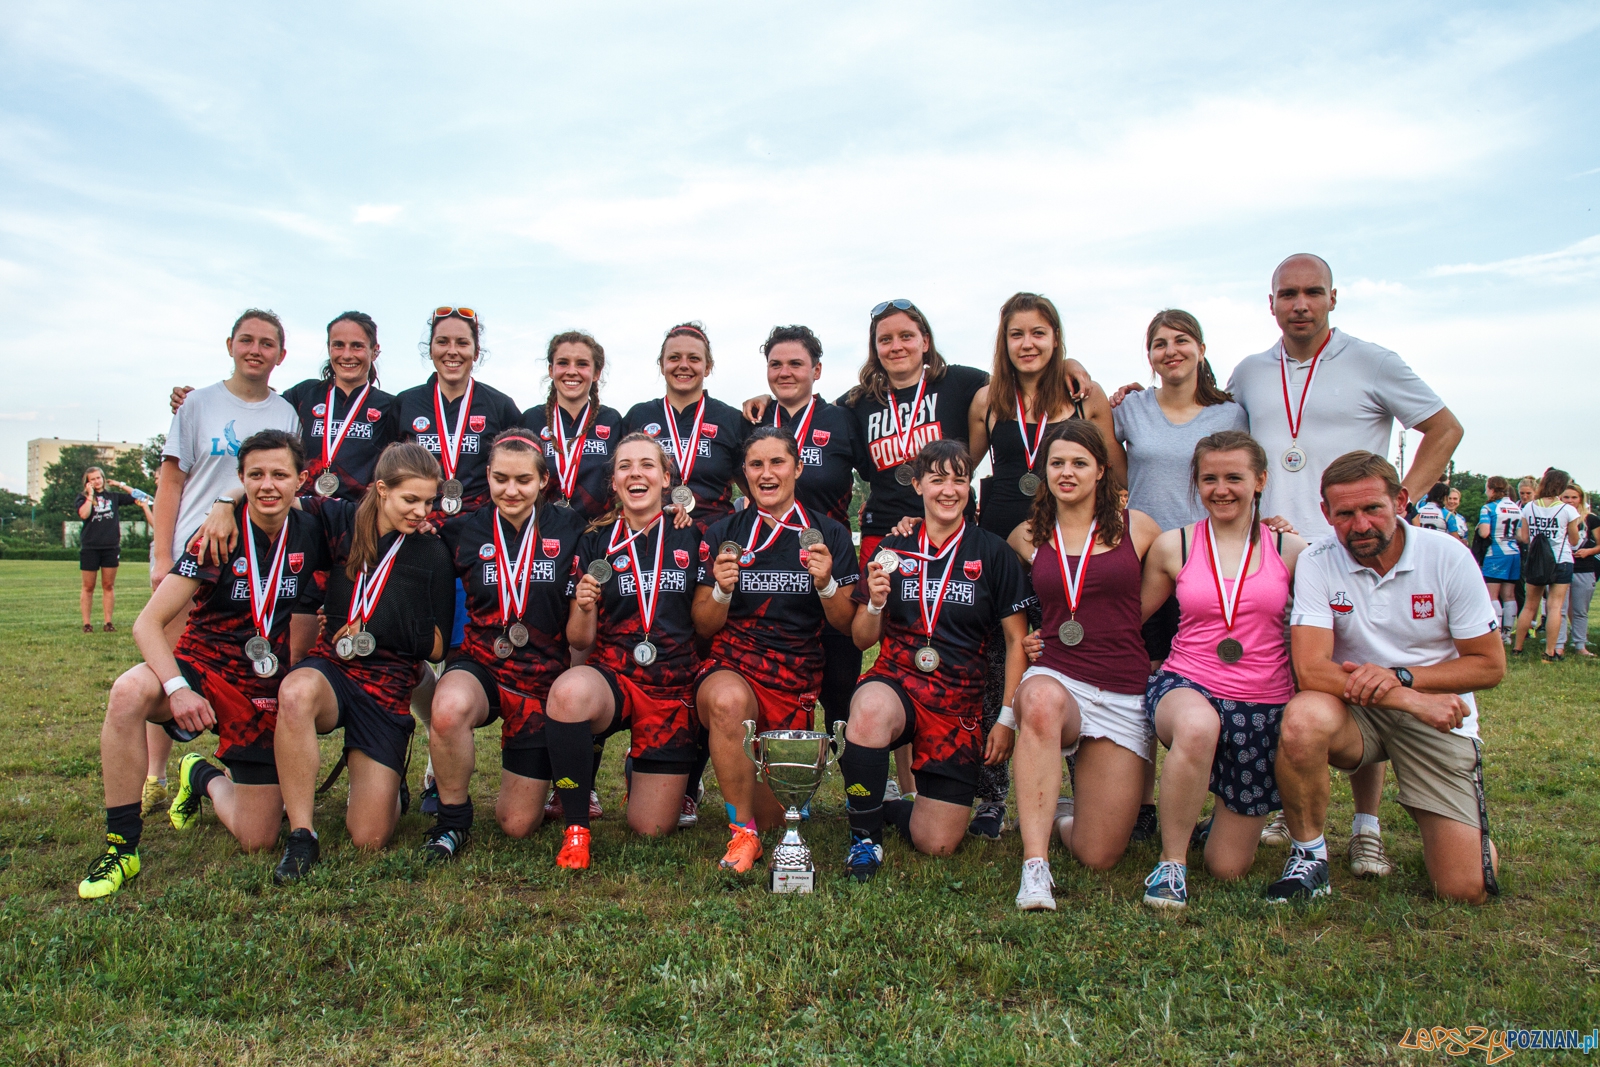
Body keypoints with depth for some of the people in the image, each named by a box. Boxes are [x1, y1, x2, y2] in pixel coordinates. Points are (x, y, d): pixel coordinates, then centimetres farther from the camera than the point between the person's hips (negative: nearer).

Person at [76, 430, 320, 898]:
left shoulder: (311, 534, -4)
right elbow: (148, 623, -14)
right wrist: (178, 688, -29)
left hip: (267, 689, 2)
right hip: (202, 666, -2)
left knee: (258, 840, -2)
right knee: (129, 693, -38)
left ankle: (203, 777, 32)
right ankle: (121, 847, -21)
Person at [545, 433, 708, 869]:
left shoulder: (691, 539, 1)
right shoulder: (596, 542, 2)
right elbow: (580, 640, 1)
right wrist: (583, 607, -17)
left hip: (674, 684, 1)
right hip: (611, 674, 0)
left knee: (652, 828, 1)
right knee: (569, 693, -38)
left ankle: (640, 767, 37)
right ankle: (576, 828, -16)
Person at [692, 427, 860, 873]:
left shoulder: (829, 535, 4)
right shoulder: (723, 534, 4)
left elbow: (847, 625, 5)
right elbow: (703, 626, 7)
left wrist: (826, 584, -14)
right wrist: (722, 590, -13)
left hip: (796, 676, 1)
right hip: (731, 666, -1)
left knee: (770, 815, -1)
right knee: (728, 700, -39)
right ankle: (742, 831, -19)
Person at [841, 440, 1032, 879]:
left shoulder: (994, 553, 2)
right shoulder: (893, 549, 5)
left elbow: (1016, 640, 5)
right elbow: (863, 639, 9)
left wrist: (1007, 718, -1)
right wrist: (876, 604, -12)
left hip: (961, 698, 0)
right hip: (896, 679, 0)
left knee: (937, 844, -5)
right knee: (870, 708, -39)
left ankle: (890, 807, 31)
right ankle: (865, 834, -15)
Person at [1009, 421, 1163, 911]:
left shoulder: (1137, 528, 4)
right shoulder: (1027, 537, 10)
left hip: (1123, 695, 0)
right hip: (1055, 679, 0)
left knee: (1098, 856, -4)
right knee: (1042, 701, -41)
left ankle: (1063, 809, 32)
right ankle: (1034, 866, -34)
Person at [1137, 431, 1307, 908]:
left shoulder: (1290, 551, 1)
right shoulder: (1172, 546, 2)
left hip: (1264, 704, 1)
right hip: (1185, 687, -1)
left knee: (1229, 865, 4)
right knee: (1198, 725, -42)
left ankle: (1230, 816, 43)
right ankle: (1171, 862, -20)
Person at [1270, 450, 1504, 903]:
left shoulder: (1448, 556, -10)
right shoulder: (1317, 562, -12)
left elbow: (1490, 665, -5)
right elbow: (1310, 669, -21)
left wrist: (1401, 678, -20)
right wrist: (1414, 703, -29)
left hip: (1439, 719, 1)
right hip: (1354, 711, -1)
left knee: (1466, 890, -9)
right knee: (1303, 719, -38)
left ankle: (1448, 827, 29)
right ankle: (1309, 857, -13)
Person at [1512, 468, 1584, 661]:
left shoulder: (1529, 507, -1)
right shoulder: (1568, 510, -8)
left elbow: (1525, 537, 1)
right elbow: (1574, 540, 0)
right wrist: (1578, 525, 15)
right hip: (1561, 562, -3)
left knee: (1530, 606, 11)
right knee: (1555, 606, -2)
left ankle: (1517, 647, 15)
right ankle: (1550, 652, -2)